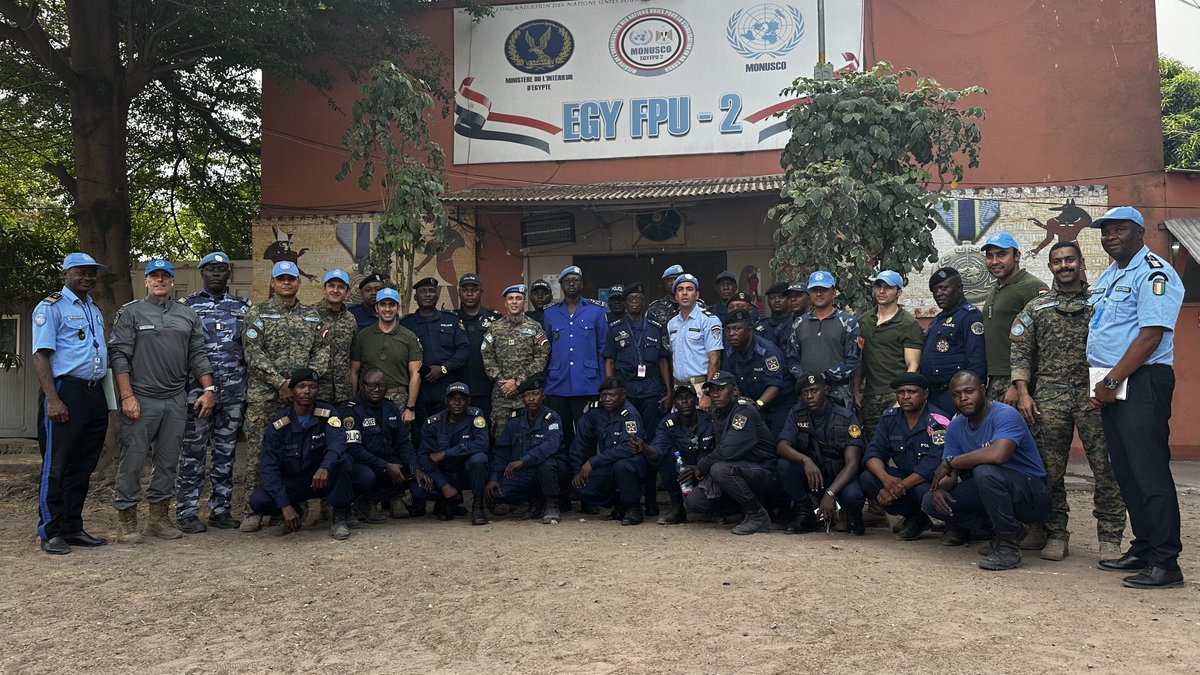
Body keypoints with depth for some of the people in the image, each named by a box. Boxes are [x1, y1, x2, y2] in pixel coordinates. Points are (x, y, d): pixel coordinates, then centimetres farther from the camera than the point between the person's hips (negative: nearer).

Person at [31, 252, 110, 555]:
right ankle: (50, 533, 6)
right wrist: (52, 399, -20)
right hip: (65, 392, -7)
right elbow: (41, 356, -10)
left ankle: (73, 528, 19)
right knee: (56, 466, -2)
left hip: (95, 394, 7)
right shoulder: (50, 307, -3)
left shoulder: (95, 310, 20)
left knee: (83, 466, 11)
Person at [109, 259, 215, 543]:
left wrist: (208, 390, 4)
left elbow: (198, 355, 13)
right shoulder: (130, 312, 2)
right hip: (140, 399, -4)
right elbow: (120, 356, -4)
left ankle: (159, 516, 18)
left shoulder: (188, 315, 13)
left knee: (168, 460, 8)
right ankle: (126, 518, 9)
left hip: (176, 401, 4)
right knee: (133, 459, -2)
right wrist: (127, 396, -12)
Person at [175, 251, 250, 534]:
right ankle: (187, 512, 9)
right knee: (193, 453, 1)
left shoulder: (243, 306, 11)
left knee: (226, 453, 9)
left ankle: (221, 509, 17)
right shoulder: (187, 306, 4)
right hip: (197, 390, -3)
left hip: (234, 392, 3)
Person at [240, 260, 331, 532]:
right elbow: (253, 352, -6)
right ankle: (254, 510, 4)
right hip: (264, 396, -3)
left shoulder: (312, 315, 14)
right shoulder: (258, 313, 3)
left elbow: (322, 349, 9)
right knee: (258, 451, -2)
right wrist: (281, 382, -13)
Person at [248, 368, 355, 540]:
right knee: (258, 501, -25)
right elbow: (268, 466, -15)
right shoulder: (277, 424, -9)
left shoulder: (327, 414, -10)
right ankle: (297, 509, 7)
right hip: (290, 483, 1)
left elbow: (337, 443, -29)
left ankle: (340, 517, -14)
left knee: (343, 461, -31)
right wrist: (284, 505, -28)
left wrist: (325, 468, -53)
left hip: (321, 479, -1)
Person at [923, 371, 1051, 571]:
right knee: (931, 502, -9)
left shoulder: (1006, 415, -19)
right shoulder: (955, 427, 4)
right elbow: (950, 474, 4)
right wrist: (939, 487, -21)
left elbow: (997, 455, -39)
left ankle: (1009, 545, -19)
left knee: (984, 471, -36)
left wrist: (950, 462, -26)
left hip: (1032, 493, -7)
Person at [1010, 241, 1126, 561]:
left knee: (1106, 468, -3)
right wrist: (1023, 393, 0)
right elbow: (1021, 353, 9)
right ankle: (1055, 534, 15)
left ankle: (1110, 538, 6)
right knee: (1051, 470, 4)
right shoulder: (1036, 307, 12)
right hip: (1049, 399, 1)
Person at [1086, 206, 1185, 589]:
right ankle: (1143, 549, 22)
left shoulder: (1154, 273, -9)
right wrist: (1099, 384, 12)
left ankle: (1165, 563, -4)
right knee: (1125, 471, 12)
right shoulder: (1107, 277, 19)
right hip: (1110, 385, 9)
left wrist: (1111, 381, -16)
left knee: (1148, 472, -9)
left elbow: (1150, 335, -18)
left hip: (1141, 383, -9)